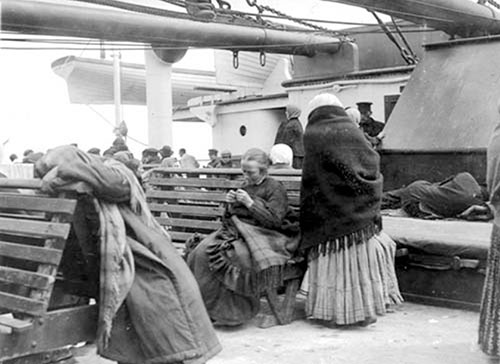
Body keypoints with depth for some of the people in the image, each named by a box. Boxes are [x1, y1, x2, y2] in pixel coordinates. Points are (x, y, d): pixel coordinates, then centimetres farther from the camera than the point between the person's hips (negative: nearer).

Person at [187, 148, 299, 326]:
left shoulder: (275, 188, 0)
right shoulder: (245, 185, 19)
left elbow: (274, 220, -13)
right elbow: (229, 218, 24)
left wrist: (250, 203, -15)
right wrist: (230, 204, 3)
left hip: (264, 236, -7)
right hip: (239, 231, 7)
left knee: (226, 253, -32)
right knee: (202, 252, -18)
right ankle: (207, 306, -13)